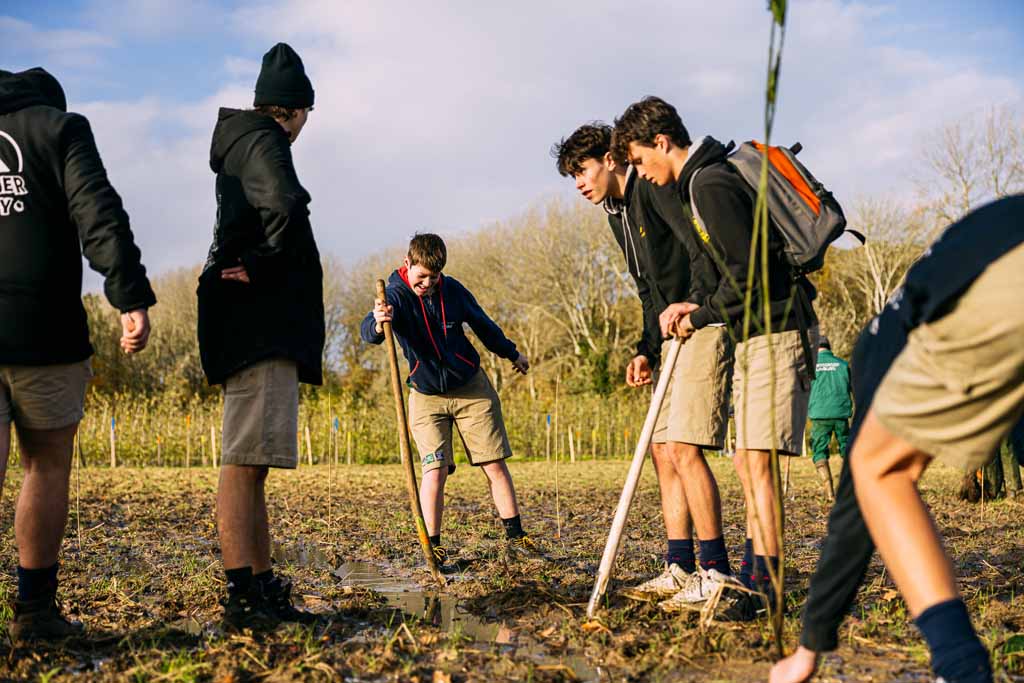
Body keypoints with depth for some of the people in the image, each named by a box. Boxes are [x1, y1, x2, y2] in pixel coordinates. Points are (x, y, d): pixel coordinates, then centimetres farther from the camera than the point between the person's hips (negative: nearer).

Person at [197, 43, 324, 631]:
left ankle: (263, 588, 15)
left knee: (252, 462, 10)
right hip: (259, 326, -10)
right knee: (245, 460, -14)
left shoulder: (240, 145, 25)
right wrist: (262, 266, -14)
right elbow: (286, 204, -26)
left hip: (264, 330, 10)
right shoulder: (263, 142, -5)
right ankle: (244, 599, -15)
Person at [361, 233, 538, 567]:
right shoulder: (396, 295, -16)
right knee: (435, 469, -13)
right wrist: (377, 324, -62)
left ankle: (516, 537, 12)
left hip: (472, 388, 2)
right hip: (426, 396, -2)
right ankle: (433, 544, -2)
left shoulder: (452, 289, -7)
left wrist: (511, 353, 24)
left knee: (495, 465, 2)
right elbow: (367, 332, -38)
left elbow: (482, 323, 12)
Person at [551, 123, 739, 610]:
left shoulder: (652, 188, -9)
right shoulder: (618, 215, 20)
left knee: (683, 448, -15)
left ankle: (716, 573, -9)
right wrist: (647, 350, 13)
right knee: (662, 451, 8)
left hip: (706, 327, -10)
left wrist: (693, 306, -30)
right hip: (678, 336, 10)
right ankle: (680, 569, 13)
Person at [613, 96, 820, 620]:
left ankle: (766, 586, -6)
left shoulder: (710, 185, -15)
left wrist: (701, 316, -9)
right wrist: (697, 307, 6)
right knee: (746, 462, 10)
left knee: (755, 460, -11)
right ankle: (761, 578, 17)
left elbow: (748, 273, -21)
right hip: (754, 336, 11)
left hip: (776, 334, -11)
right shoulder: (699, 184, 18)